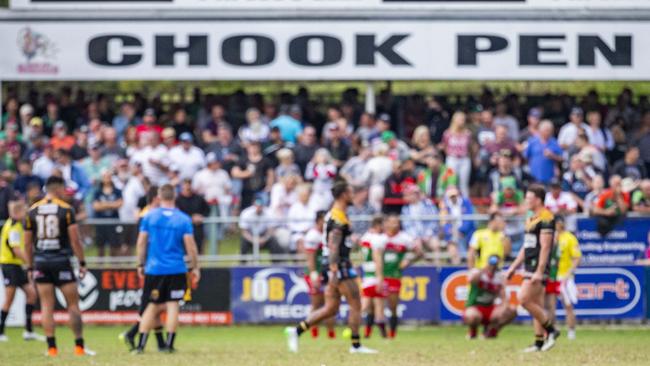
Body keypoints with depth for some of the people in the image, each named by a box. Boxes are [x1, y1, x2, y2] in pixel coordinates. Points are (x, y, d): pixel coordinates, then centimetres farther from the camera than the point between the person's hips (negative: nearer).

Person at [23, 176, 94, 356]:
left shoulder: (32, 211, 4)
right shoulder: (66, 210, -5)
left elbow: (27, 243, 7)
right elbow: (75, 240, -8)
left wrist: (30, 267, 15)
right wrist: (82, 263, 0)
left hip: (41, 262, 3)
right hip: (61, 261, -3)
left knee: (47, 306, 6)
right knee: (73, 304, 5)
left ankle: (51, 347, 1)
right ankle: (79, 346, 3)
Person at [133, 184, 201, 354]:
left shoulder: (149, 217, 1)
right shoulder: (184, 219, -3)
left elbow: (141, 242, 2)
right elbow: (190, 246, -6)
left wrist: (141, 264, 11)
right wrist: (195, 268, 3)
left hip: (154, 269, 2)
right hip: (176, 270, -2)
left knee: (153, 306, 10)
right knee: (173, 305, 3)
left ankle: (141, 344, 5)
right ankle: (169, 344, -2)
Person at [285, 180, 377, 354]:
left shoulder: (333, 214, 17)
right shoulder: (338, 218, -14)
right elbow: (333, 246, -22)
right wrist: (334, 273, -27)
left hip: (333, 266, 10)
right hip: (339, 266, -10)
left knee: (331, 309, 8)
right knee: (356, 305, -2)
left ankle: (297, 330, 1)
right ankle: (356, 345, 0)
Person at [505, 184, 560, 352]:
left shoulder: (546, 218, -13)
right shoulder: (531, 218, 17)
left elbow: (545, 247, -19)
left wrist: (539, 271, -24)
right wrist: (513, 267, 25)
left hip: (538, 266, -10)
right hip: (530, 267, 10)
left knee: (524, 299, -16)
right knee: (536, 305, 7)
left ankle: (551, 330, -8)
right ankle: (539, 343, 8)